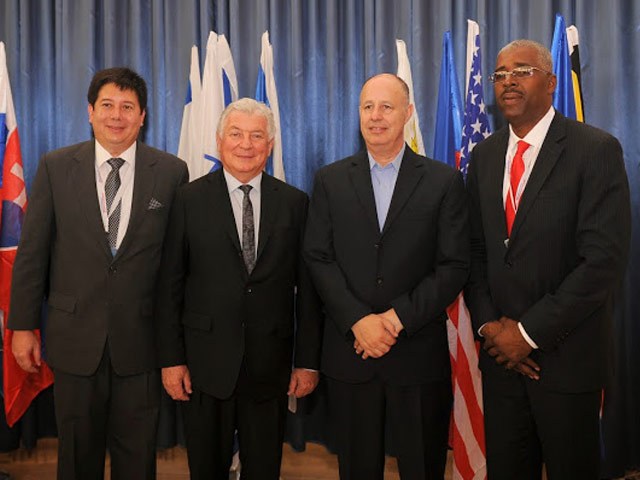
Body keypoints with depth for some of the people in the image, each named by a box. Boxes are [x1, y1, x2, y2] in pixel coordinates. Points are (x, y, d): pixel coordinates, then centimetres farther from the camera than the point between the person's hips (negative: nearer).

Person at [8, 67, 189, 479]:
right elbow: (32, 251, 1)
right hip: (75, 337, 1)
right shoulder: (55, 167, 0)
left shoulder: (171, 172, -2)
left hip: (140, 340, 0)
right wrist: (23, 325, 0)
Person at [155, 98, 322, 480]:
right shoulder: (191, 199, -1)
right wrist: (171, 359, -4)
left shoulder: (295, 203, 2)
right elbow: (171, 285, -1)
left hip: (270, 364, 1)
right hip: (206, 361, -1)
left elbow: (306, 287, 2)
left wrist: (308, 361, 0)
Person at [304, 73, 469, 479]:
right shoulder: (331, 180, 6)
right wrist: (359, 320, -13)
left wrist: (398, 317, -14)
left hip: (419, 354, -1)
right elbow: (318, 259, 0)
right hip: (349, 353, 1)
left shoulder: (444, 181, 1)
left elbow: (454, 266, -4)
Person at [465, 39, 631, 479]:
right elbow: (476, 250, 9)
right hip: (501, 353, 5)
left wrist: (529, 331, -16)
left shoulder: (596, 150, -9)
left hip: (566, 356, -4)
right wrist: (489, 324, -4)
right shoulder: (485, 156, 8)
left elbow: (605, 259, -17)